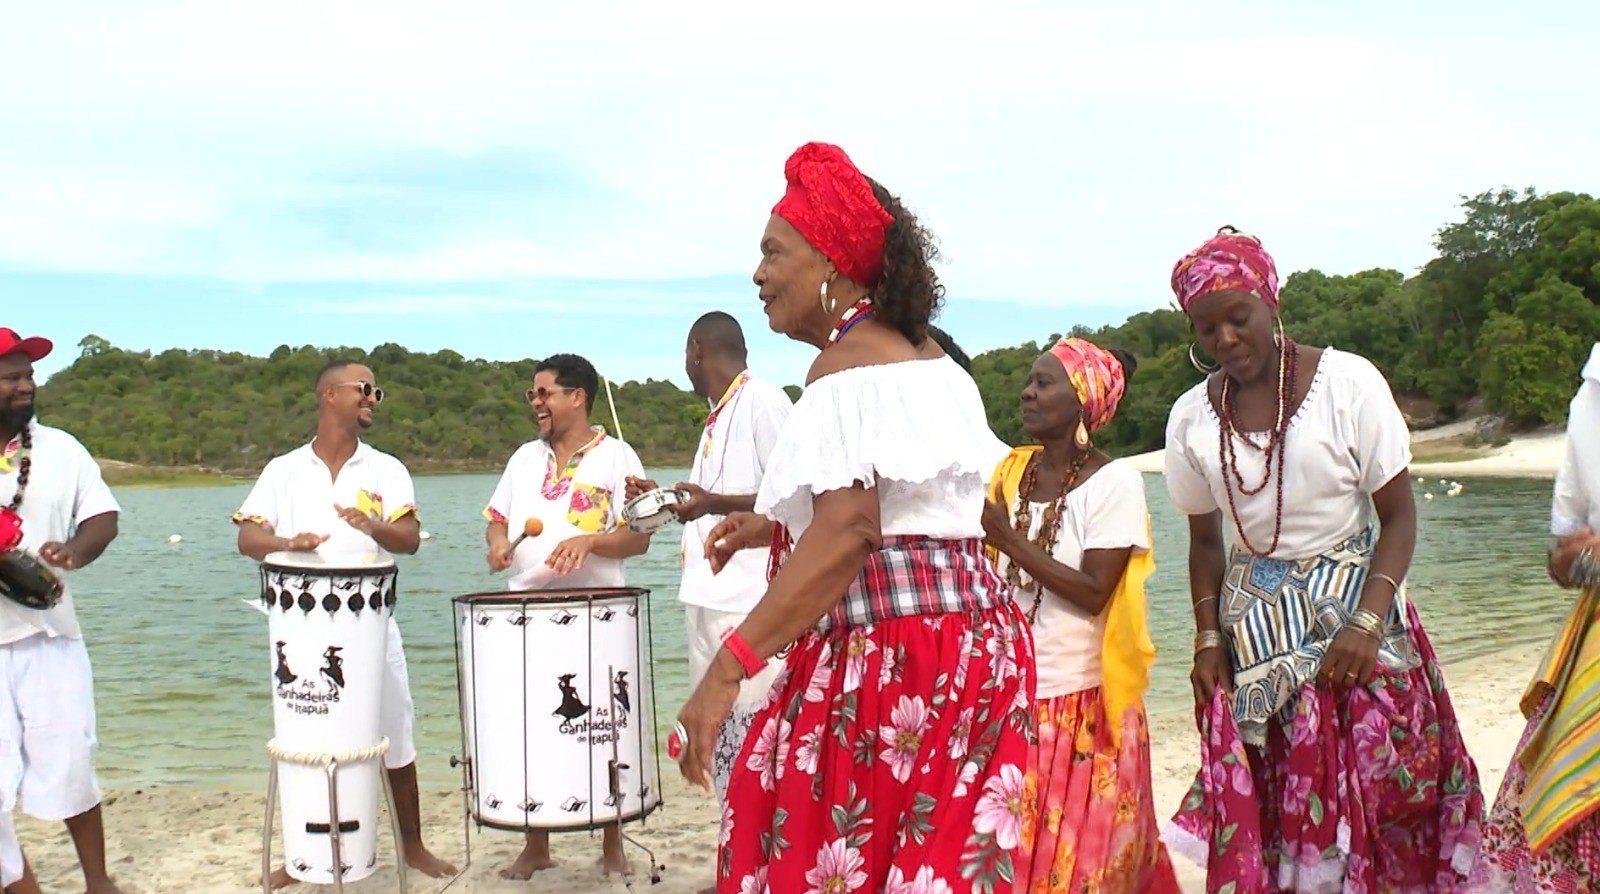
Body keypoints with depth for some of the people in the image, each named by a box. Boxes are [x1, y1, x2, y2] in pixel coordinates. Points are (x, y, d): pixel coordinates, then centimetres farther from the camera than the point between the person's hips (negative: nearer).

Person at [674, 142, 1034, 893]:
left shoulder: (845, 369, -13)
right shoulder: (932, 363, 16)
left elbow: (849, 534, -25)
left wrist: (727, 669, -29)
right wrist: (778, 526, 27)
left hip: (883, 661, -10)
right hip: (973, 646, 10)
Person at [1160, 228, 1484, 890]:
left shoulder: (1348, 383, -9)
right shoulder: (1192, 419, 1)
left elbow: (1400, 515, -6)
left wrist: (1367, 621, -17)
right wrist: (1208, 639, 0)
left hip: (1352, 607, -2)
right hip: (1253, 629, 3)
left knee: (1372, 782, -6)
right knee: (1265, 803, 1)